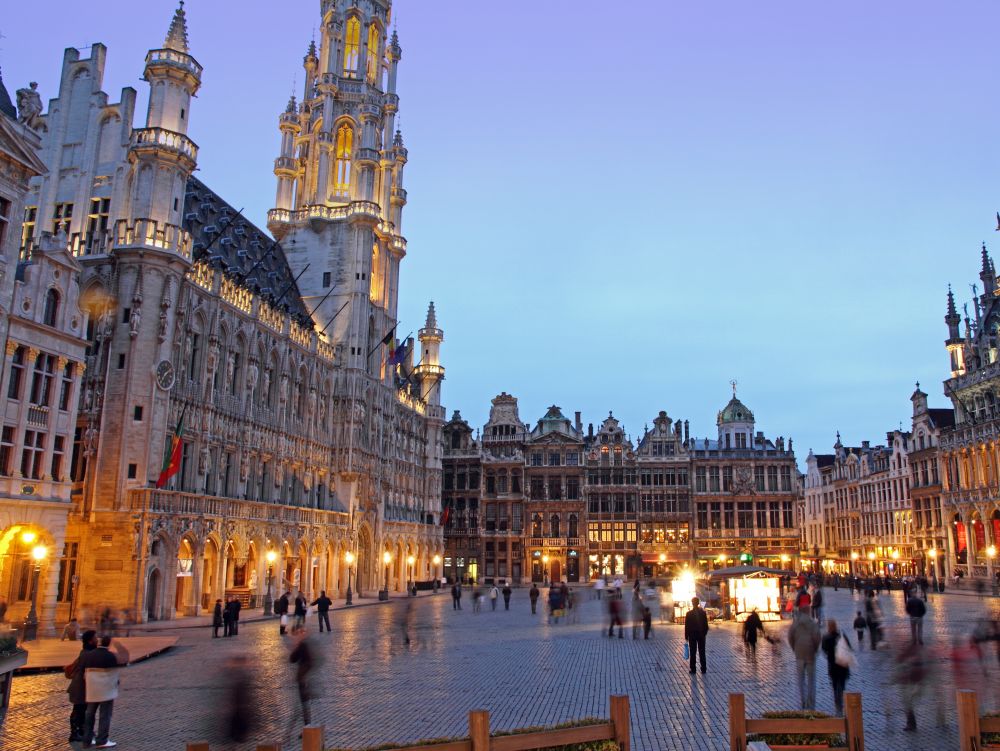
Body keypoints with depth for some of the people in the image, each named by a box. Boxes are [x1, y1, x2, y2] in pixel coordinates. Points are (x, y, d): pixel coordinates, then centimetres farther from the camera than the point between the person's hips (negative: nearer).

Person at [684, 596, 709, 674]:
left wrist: (686, 636, -1)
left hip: (692, 635, -2)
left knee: (693, 653, 5)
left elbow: (686, 626, -8)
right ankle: (703, 670, 10)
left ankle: (693, 669, 5)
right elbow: (706, 625, -1)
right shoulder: (703, 612, -4)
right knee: (702, 653, 9)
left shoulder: (689, 613, -11)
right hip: (701, 635, 2)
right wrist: (704, 633, 12)